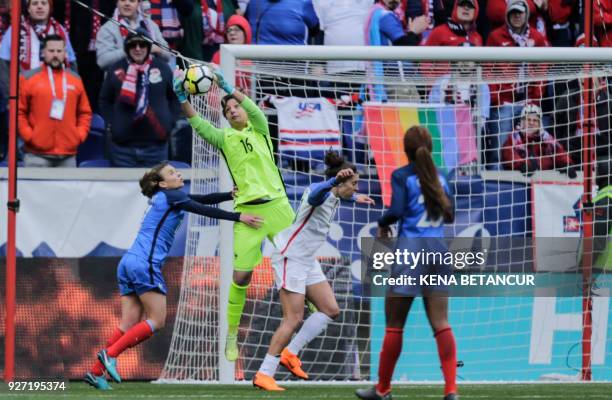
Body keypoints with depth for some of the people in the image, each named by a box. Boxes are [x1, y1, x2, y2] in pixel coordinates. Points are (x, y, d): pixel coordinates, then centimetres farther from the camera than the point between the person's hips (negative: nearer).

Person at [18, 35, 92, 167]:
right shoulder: (29, 78, 0)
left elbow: (85, 112, 18)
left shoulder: (75, 79, 12)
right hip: (38, 154, -4)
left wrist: (80, 135, 5)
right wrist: (28, 135, -8)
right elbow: (18, 111, 1)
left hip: (68, 155, 4)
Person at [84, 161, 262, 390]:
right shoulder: (170, 196, -2)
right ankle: (110, 353, -13)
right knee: (156, 321, -5)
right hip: (145, 264, -9)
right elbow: (203, 210, -9)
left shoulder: (168, 197, 24)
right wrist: (238, 217, -9)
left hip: (129, 263, 9)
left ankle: (96, 371, -2)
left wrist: (232, 195, 11)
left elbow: (204, 200, 21)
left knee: (129, 324, 4)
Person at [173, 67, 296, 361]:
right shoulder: (225, 138, 7)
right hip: (247, 212, 0)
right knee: (241, 276, -6)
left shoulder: (259, 129, 7)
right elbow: (199, 125, -7)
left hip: (277, 205, 0)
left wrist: (227, 87, -25)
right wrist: (182, 99, -22)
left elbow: (254, 109, -13)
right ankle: (231, 335, 6)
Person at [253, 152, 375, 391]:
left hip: (307, 261, 10)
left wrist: (355, 198, 50)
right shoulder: (319, 191, -21)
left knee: (330, 310, 4)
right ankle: (263, 375, -10)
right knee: (293, 319, -13)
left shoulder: (334, 197, 8)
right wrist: (335, 180, -67)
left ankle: (290, 354, 10)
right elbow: (316, 194, -49)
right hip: (291, 257, -10)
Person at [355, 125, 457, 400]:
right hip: (438, 248, 4)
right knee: (441, 324, 0)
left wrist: (383, 224, 4)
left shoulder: (402, 176, -4)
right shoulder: (439, 177, 11)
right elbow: (449, 215, 16)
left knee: (394, 324, 6)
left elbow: (396, 210, -16)